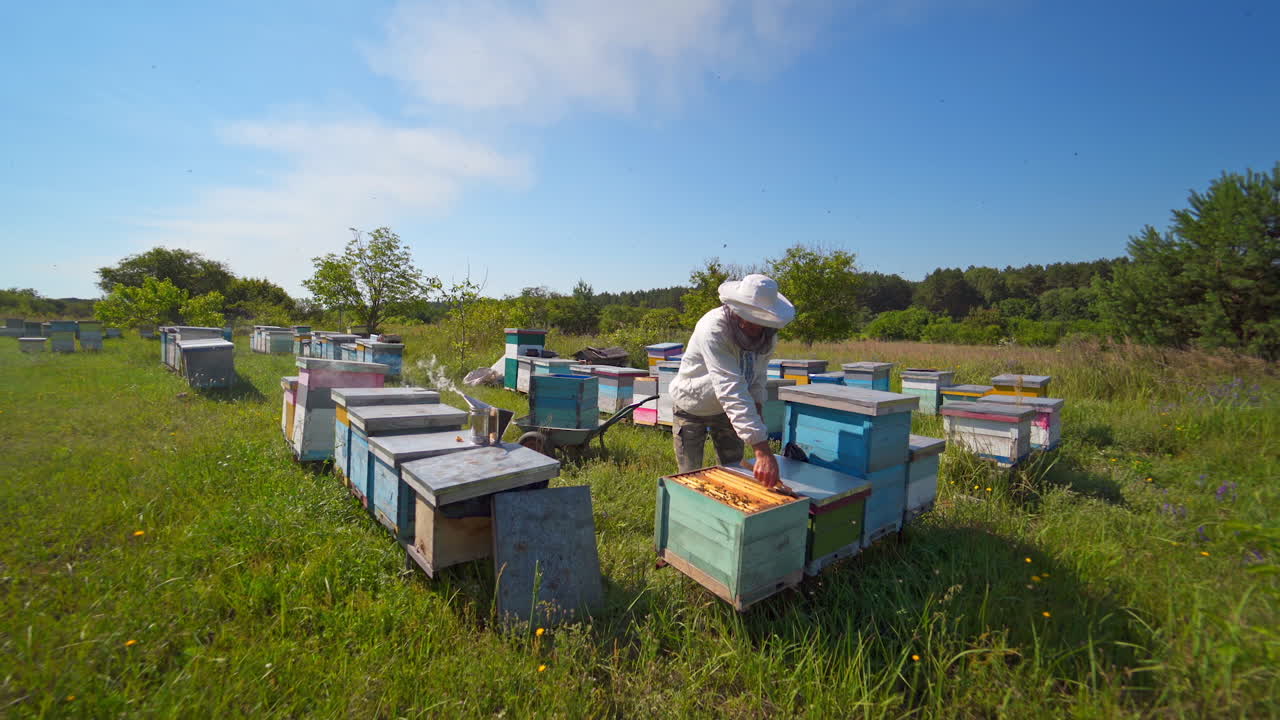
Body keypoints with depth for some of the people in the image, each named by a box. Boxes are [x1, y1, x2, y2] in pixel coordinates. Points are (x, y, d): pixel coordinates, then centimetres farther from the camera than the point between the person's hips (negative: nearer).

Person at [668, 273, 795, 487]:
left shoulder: (768, 335, -14)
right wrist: (762, 450, -49)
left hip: (725, 408, 5)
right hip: (692, 407, -5)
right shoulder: (713, 329, -37)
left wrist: (758, 411, -9)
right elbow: (731, 390, -45)